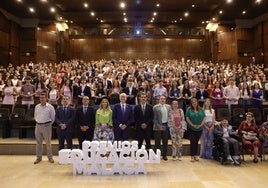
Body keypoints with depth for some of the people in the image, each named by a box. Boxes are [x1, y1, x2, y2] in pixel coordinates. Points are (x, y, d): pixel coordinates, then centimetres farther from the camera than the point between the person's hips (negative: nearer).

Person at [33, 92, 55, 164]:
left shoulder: (50, 107, -6)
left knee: (48, 142, 4)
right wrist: (38, 122, 10)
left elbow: (53, 117, -2)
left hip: (47, 126, -4)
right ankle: (39, 157, 22)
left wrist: (49, 124, -1)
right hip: (38, 125, 4)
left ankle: (50, 157, 16)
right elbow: (35, 116, 18)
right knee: (38, 142, 11)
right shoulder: (37, 107, 7)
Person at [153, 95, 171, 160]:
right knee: (157, 142, 4)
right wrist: (159, 126, -11)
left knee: (165, 142, 10)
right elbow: (154, 118, -5)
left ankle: (164, 155, 22)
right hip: (158, 127, -3)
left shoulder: (168, 107, 8)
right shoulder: (155, 107, -4)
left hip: (166, 126, 3)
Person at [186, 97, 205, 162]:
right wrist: (193, 125, -15)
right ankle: (192, 156, 5)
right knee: (192, 142, -4)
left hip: (199, 129, 3)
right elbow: (187, 118, -6)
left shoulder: (201, 110, 6)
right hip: (191, 129, -3)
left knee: (196, 142, 11)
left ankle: (195, 155, 22)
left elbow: (204, 118, 4)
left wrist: (201, 125, -11)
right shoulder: (189, 109, -3)